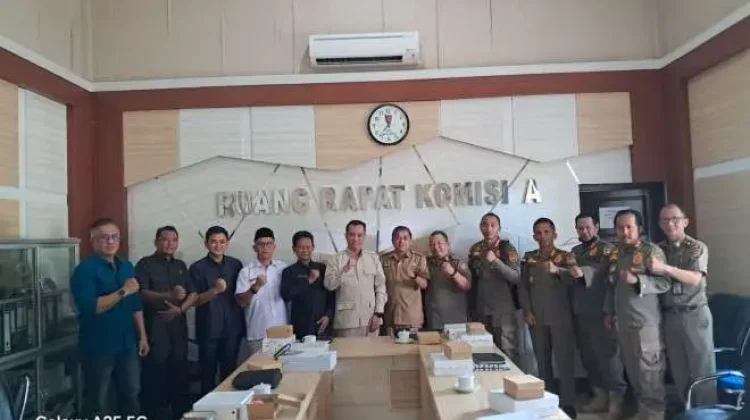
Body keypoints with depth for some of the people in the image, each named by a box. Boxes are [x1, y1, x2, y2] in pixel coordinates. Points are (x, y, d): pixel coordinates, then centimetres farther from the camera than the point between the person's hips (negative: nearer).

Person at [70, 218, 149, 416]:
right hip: (98, 348, -6)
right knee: (98, 403, 8)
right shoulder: (85, 269, -12)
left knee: (131, 395, 18)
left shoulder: (127, 267, 9)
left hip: (127, 345, 6)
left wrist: (143, 336, 12)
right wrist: (123, 292, -23)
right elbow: (89, 308, -24)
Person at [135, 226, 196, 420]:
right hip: (155, 328, -5)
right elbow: (142, 294, -15)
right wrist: (170, 296, -29)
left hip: (178, 327, 5)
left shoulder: (181, 266, 14)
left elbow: (193, 294, 10)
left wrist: (180, 309, -8)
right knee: (155, 374, -3)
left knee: (180, 372, 11)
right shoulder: (145, 264, -3)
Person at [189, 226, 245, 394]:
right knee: (208, 372, 8)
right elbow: (194, 300, -8)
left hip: (232, 328, 2)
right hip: (208, 329, -2)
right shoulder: (197, 268, -4)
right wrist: (215, 290, -23)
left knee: (229, 371, 11)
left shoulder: (236, 265, 5)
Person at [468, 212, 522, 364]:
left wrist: (495, 261, -24)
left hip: (503, 310, -3)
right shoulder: (475, 249, 7)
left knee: (508, 352, -1)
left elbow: (516, 277, -15)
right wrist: (471, 308, 11)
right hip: (480, 310, 4)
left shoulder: (507, 249, -5)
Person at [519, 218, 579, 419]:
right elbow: (523, 286, 9)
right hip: (537, 318, 3)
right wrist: (527, 311, -1)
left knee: (564, 360, -2)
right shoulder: (529, 258, 8)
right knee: (542, 360, 11)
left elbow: (574, 278, -20)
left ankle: (568, 403, 6)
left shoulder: (565, 257, -1)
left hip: (560, 317, -3)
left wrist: (556, 270, -39)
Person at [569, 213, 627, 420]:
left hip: (602, 311, -6)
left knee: (608, 354, -4)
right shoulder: (575, 251, 18)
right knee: (588, 356, 9)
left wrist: (581, 271, -31)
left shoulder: (607, 249, -2)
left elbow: (606, 273, -18)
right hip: (581, 312, 6)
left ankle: (616, 401, 4)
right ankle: (600, 396, 21)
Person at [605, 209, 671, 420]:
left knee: (650, 375, 0)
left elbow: (665, 283, -15)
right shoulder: (615, 254, 11)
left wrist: (636, 280, -27)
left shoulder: (651, 250, -8)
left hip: (646, 323, -6)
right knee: (633, 373, 14)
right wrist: (608, 312, 17)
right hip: (623, 323, 6)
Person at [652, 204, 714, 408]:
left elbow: (694, 279, -18)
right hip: (669, 316, 3)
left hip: (695, 314, -3)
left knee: (702, 368, 2)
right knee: (678, 369, 11)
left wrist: (666, 269, -33)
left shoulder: (697, 247, -4)